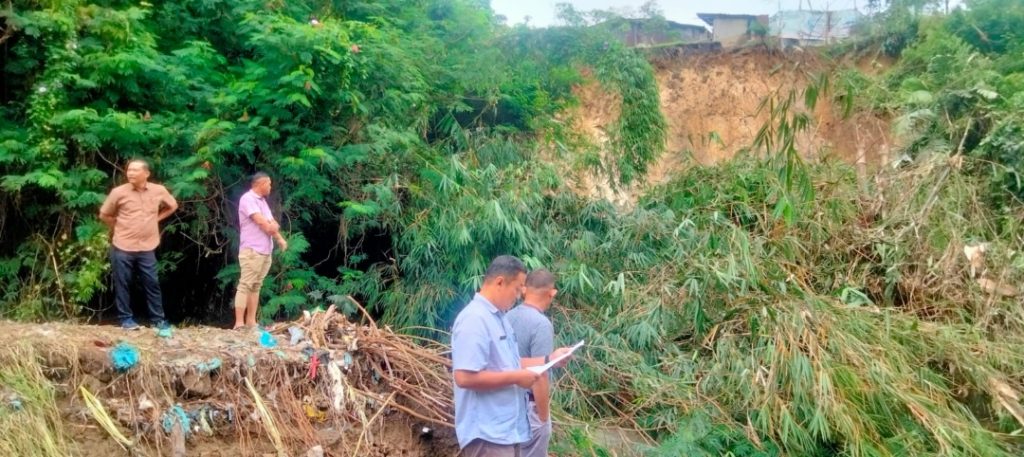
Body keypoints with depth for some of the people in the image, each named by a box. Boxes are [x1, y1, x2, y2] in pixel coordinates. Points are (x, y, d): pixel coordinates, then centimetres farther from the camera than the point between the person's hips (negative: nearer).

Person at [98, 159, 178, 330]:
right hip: (123, 248, -1)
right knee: (123, 284, 5)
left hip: (147, 248, 2)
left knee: (152, 284, 7)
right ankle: (126, 319, 17)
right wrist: (118, 227, 6)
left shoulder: (159, 191, -2)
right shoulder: (118, 192, -7)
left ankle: (159, 319, 15)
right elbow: (104, 215, 6)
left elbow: (172, 206, 17)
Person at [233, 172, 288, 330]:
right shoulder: (248, 199, -9)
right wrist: (279, 238, -4)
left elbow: (272, 223, 18)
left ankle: (251, 321, 10)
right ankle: (239, 323, -12)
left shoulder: (262, 201, 19)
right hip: (252, 250, -9)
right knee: (245, 285, -10)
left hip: (265, 250, 9)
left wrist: (273, 226, -5)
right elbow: (261, 221, -16)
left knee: (256, 286, 8)